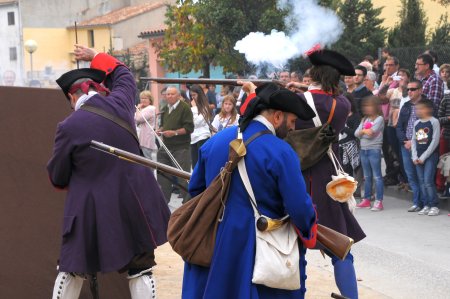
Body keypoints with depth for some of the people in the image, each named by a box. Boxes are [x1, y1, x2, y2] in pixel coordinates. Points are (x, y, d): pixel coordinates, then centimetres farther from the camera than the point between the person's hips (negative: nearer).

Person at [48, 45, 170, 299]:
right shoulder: (119, 103, -3)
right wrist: (95, 56, 34)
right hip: (134, 204, 3)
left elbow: (58, 178, 0)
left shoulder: (69, 127, -11)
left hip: (92, 210, -2)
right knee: (140, 269, 10)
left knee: (73, 270, 15)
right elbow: (123, 74, 22)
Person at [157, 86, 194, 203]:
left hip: (181, 147, -7)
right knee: (163, 174, 11)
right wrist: (160, 130, 8)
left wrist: (175, 132, -20)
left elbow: (189, 128, -14)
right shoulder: (165, 109, 15)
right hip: (166, 146, 7)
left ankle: (187, 201, 2)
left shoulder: (184, 108, -8)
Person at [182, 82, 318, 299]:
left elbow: (195, 188, 11)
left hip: (214, 244, 5)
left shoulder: (216, 140, 1)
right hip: (260, 250, -5)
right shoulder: (280, 152, -18)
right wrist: (308, 226, 4)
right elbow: (300, 208, -19)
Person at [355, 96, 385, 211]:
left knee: (377, 176, -6)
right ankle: (366, 199, 20)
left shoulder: (379, 119, -6)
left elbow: (371, 133, -17)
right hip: (363, 149, 7)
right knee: (367, 177, 14)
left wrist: (362, 132, -2)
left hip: (374, 149, -7)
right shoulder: (364, 119, 16)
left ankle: (379, 201, -8)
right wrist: (364, 131, -11)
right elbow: (356, 133, 7)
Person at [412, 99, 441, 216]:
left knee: (428, 181, -12)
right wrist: (414, 157, -1)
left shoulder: (434, 122, -7)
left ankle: (434, 206, -4)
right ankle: (426, 205, 12)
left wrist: (423, 157, -13)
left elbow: (435, 141, -12)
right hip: (419, 157, 6)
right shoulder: (416, 123, 11)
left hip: (430, 155, -6)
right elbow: (413, 140, 12)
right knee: (422, 182, 5)